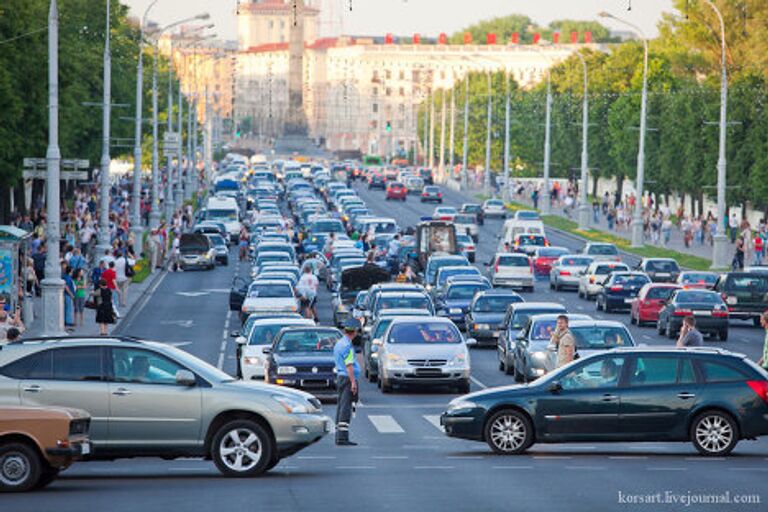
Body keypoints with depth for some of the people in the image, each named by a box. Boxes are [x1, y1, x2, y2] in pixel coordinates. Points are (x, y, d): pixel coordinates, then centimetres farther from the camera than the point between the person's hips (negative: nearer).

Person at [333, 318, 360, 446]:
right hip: (348, 378, -10)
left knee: (341, 407, 12)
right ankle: (342, 437, -15)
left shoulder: (338, 343, 15)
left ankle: (339, 436, 15)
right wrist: (353, 382, -21)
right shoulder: (347, 346, -16)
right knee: (346, 408, -11)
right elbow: (349, 366, -20)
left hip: (340, 377, 10)